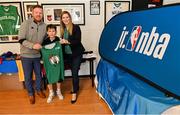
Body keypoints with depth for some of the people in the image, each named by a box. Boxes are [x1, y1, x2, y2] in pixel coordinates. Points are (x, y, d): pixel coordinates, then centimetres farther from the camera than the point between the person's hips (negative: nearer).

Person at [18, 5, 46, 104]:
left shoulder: (44, 26, 0)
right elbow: (21, 40, -16)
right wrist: (33, 45, -28)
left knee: (39, 74, 17)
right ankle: (31, 93, 31)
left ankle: (39, 90, 40)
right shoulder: (26, 23, -12)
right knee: (28, 76, 10)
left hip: (37, 55, 3)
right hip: (26, 55, -3)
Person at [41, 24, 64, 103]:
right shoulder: (44, 42, -11)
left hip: (57, 63, 1)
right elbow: (43, 55, -4)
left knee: (58, 77, 13)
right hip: (48, 64, 0)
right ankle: (51, 93, 30)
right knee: (49, 78, 8)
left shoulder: (58, 41, -10)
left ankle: (58, 91, 37)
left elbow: (61, 54, -2)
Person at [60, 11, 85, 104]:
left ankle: (74, 93, 9)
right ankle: (76, 87, 36)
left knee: (74, 73, -3)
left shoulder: (76, 27, -12)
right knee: (73, 72, 16)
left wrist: (67, 41, -31)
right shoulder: (62, 29, 4)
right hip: (67, 54, 5)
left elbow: (78, 40, -20)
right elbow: (63, 41, 11)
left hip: (76, 54, -5)